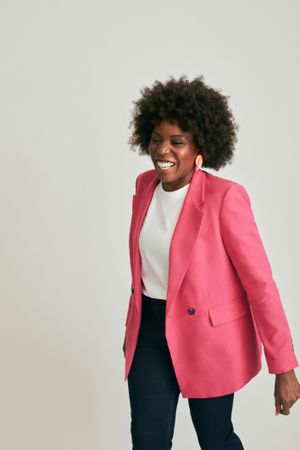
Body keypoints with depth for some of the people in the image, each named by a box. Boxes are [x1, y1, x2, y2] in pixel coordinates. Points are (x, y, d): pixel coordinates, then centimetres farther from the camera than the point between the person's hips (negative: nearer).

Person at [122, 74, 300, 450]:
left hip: (209, 335, -5)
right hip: (150, 330, 5)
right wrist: (133, 325, 20)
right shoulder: (145, 184, 0)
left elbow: (260, 281, -19)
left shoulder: (225, 197, -20)